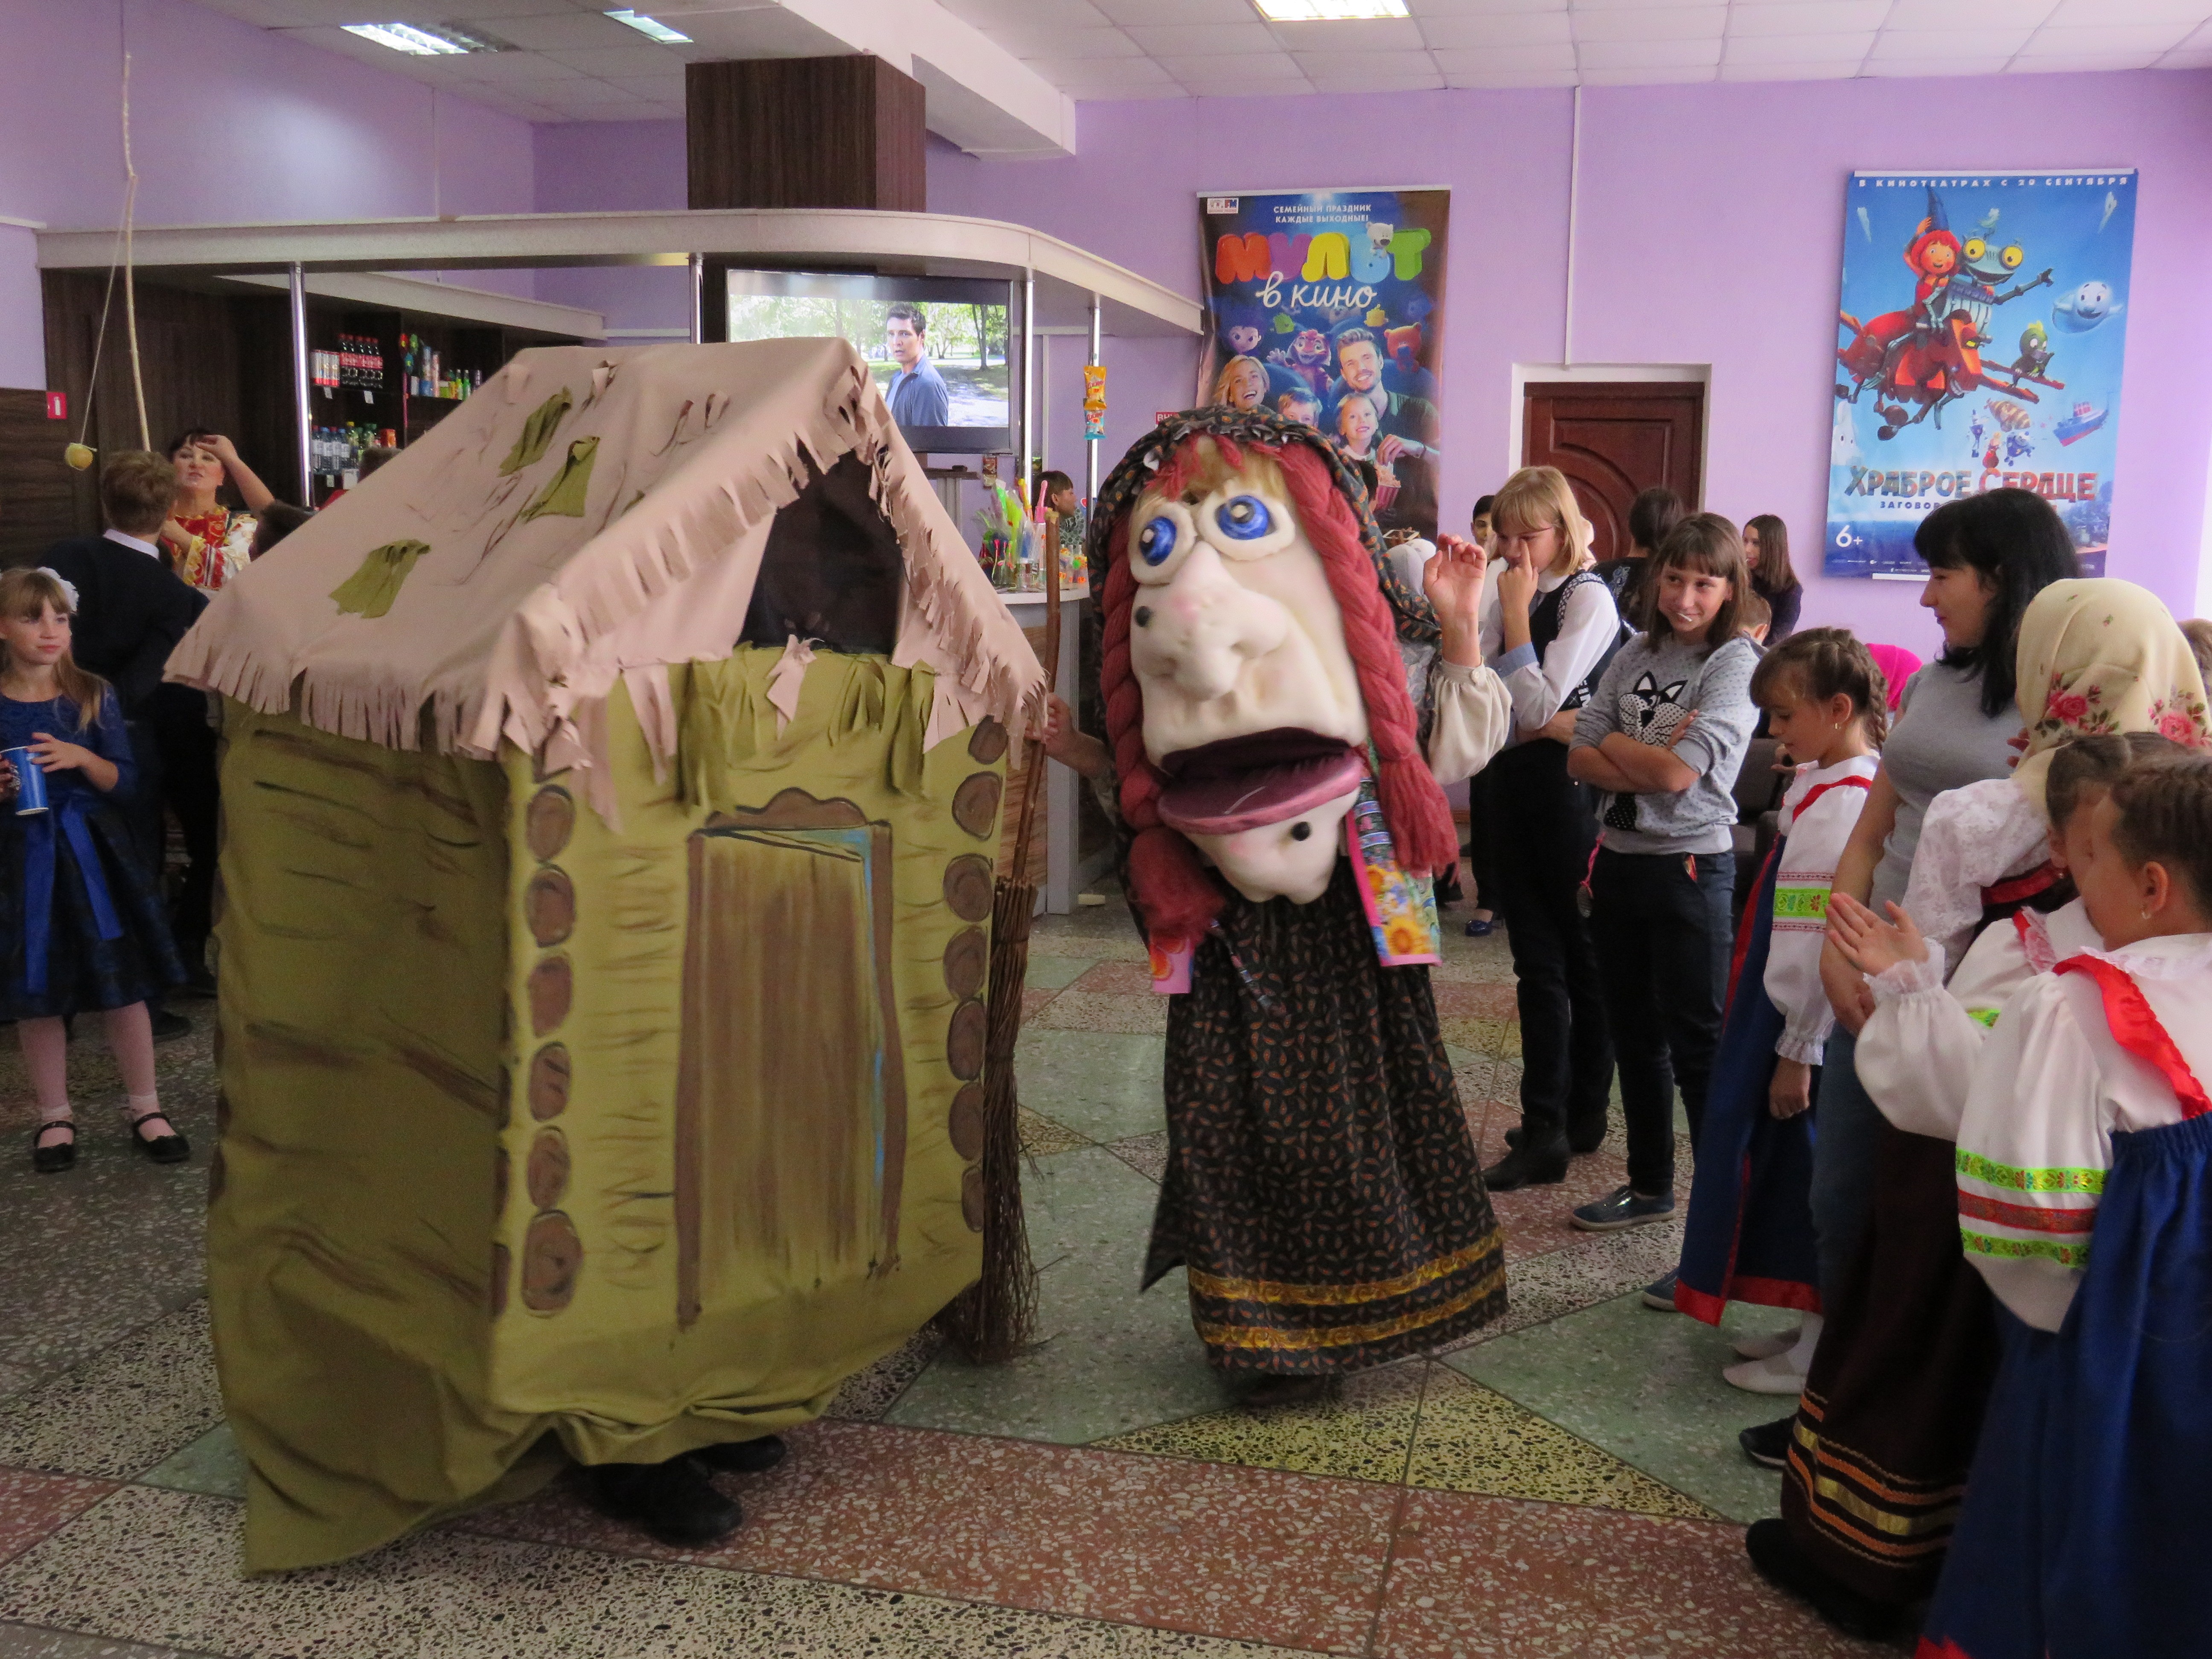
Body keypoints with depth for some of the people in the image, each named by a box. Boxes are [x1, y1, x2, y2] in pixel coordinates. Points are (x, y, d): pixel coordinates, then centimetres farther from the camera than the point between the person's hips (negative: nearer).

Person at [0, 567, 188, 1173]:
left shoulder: (92, 696, 1)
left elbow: (124, 782, 0)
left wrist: (81, 759, -17)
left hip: (93, 853, 0)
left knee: (123, 984, 2)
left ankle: (144, 1108, 16)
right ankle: (55, 1117, 22)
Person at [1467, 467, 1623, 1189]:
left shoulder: (1589, 599, -11)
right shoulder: (1507, 590, 10)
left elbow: (1536, 708, -20)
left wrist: (1515, 615, -17)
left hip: (1568, 786, -7)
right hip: (1512, 781, 7)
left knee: (1580, 954, 4)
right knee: (1537, 960, 8)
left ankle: (1579, 1114, 13)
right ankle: (1547, 1128, 15)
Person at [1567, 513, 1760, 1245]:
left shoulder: (1735, 664, -9)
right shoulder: (1638, 653, 8)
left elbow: (1678, 772, -20)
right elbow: (1580, 758, 1)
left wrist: (1613, 743, -5)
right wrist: (1645, 766, -15)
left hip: (1689, 865, -6)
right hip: (1618, 857, 7)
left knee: (1698, 1045, -4)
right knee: (1633, 1033, 17)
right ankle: (1649, 1185, 34)